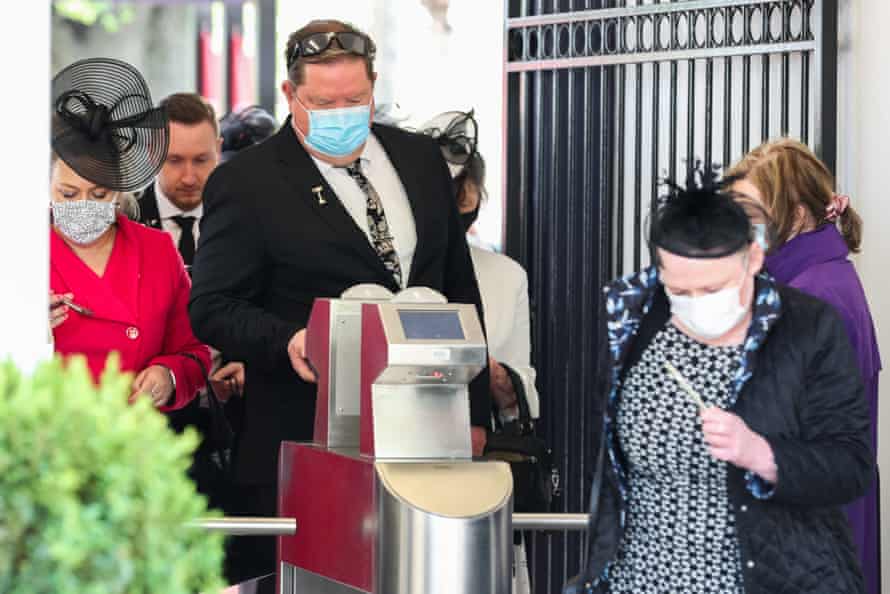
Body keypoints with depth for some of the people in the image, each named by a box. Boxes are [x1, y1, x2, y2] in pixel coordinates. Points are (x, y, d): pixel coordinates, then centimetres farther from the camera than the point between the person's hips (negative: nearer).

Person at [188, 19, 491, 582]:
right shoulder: (246, 183, -5)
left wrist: (474, 410, 12)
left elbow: (460, 286, 15)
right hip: (305, 441, -4)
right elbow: (213, 307, -7)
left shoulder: (422, 159, 10)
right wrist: (286, 340, -26)